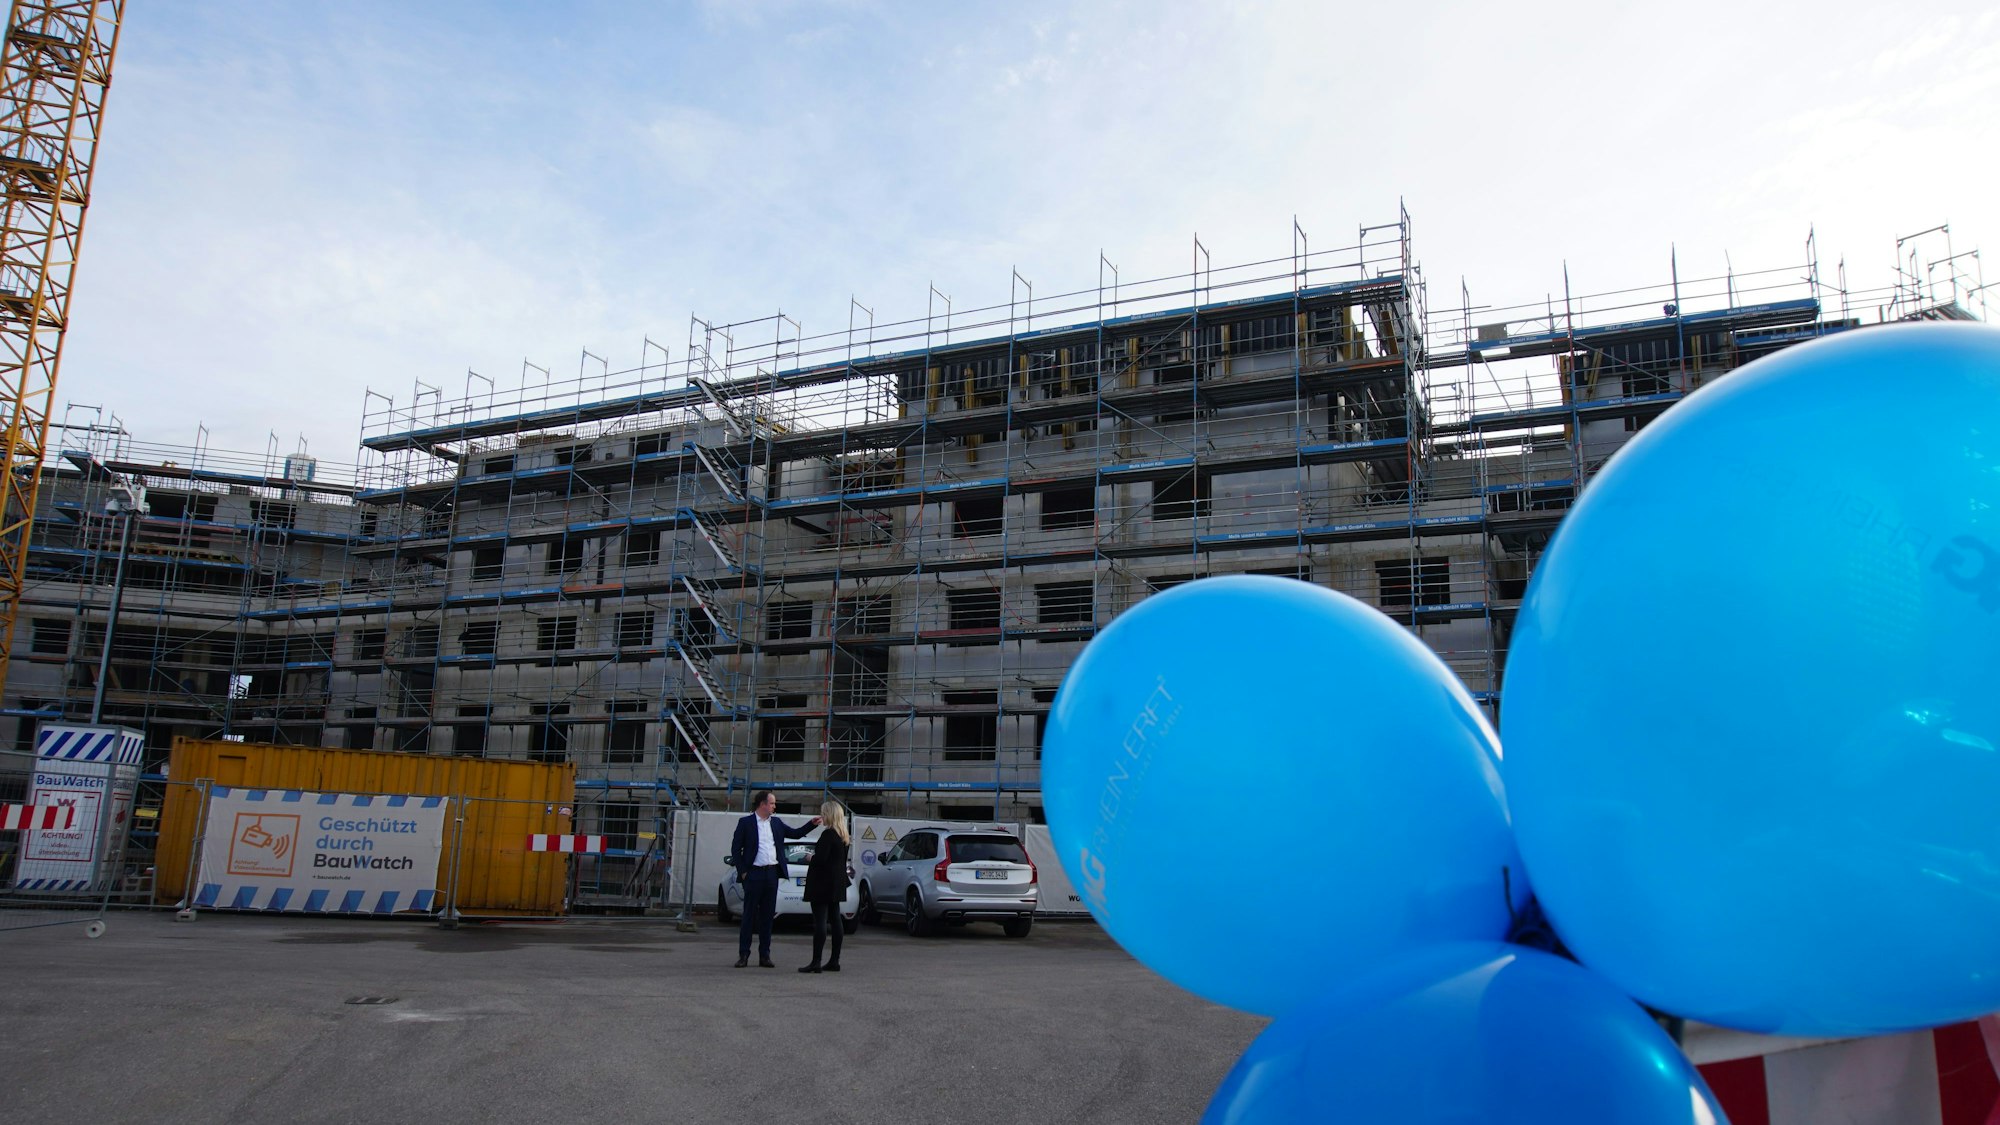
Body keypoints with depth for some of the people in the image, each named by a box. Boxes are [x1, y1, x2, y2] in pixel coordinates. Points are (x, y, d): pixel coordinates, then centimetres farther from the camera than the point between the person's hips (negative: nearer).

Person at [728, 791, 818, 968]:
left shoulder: (776, 823, 13)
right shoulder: (746, 823, -1)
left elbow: (796, 833, 17)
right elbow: (735, 849, 0)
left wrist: (812, 823, 3)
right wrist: (742, 871, -6)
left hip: (772, 873, 4)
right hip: (754, 874, -4)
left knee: (768, 915, 7)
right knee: (749, 915, 0)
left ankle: (764, 955, 12)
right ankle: (743, 955, 6)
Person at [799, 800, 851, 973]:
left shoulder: (828, 834, -16)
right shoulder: (843, 836, 12)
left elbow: (821, 858, -22)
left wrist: (810, 857, -3)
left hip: (823, 884, -9)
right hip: (836, 884, 9)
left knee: (820, 922, -8)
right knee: (835, 920, 11)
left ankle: (816, 962, -9)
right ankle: (834, 961, 14)